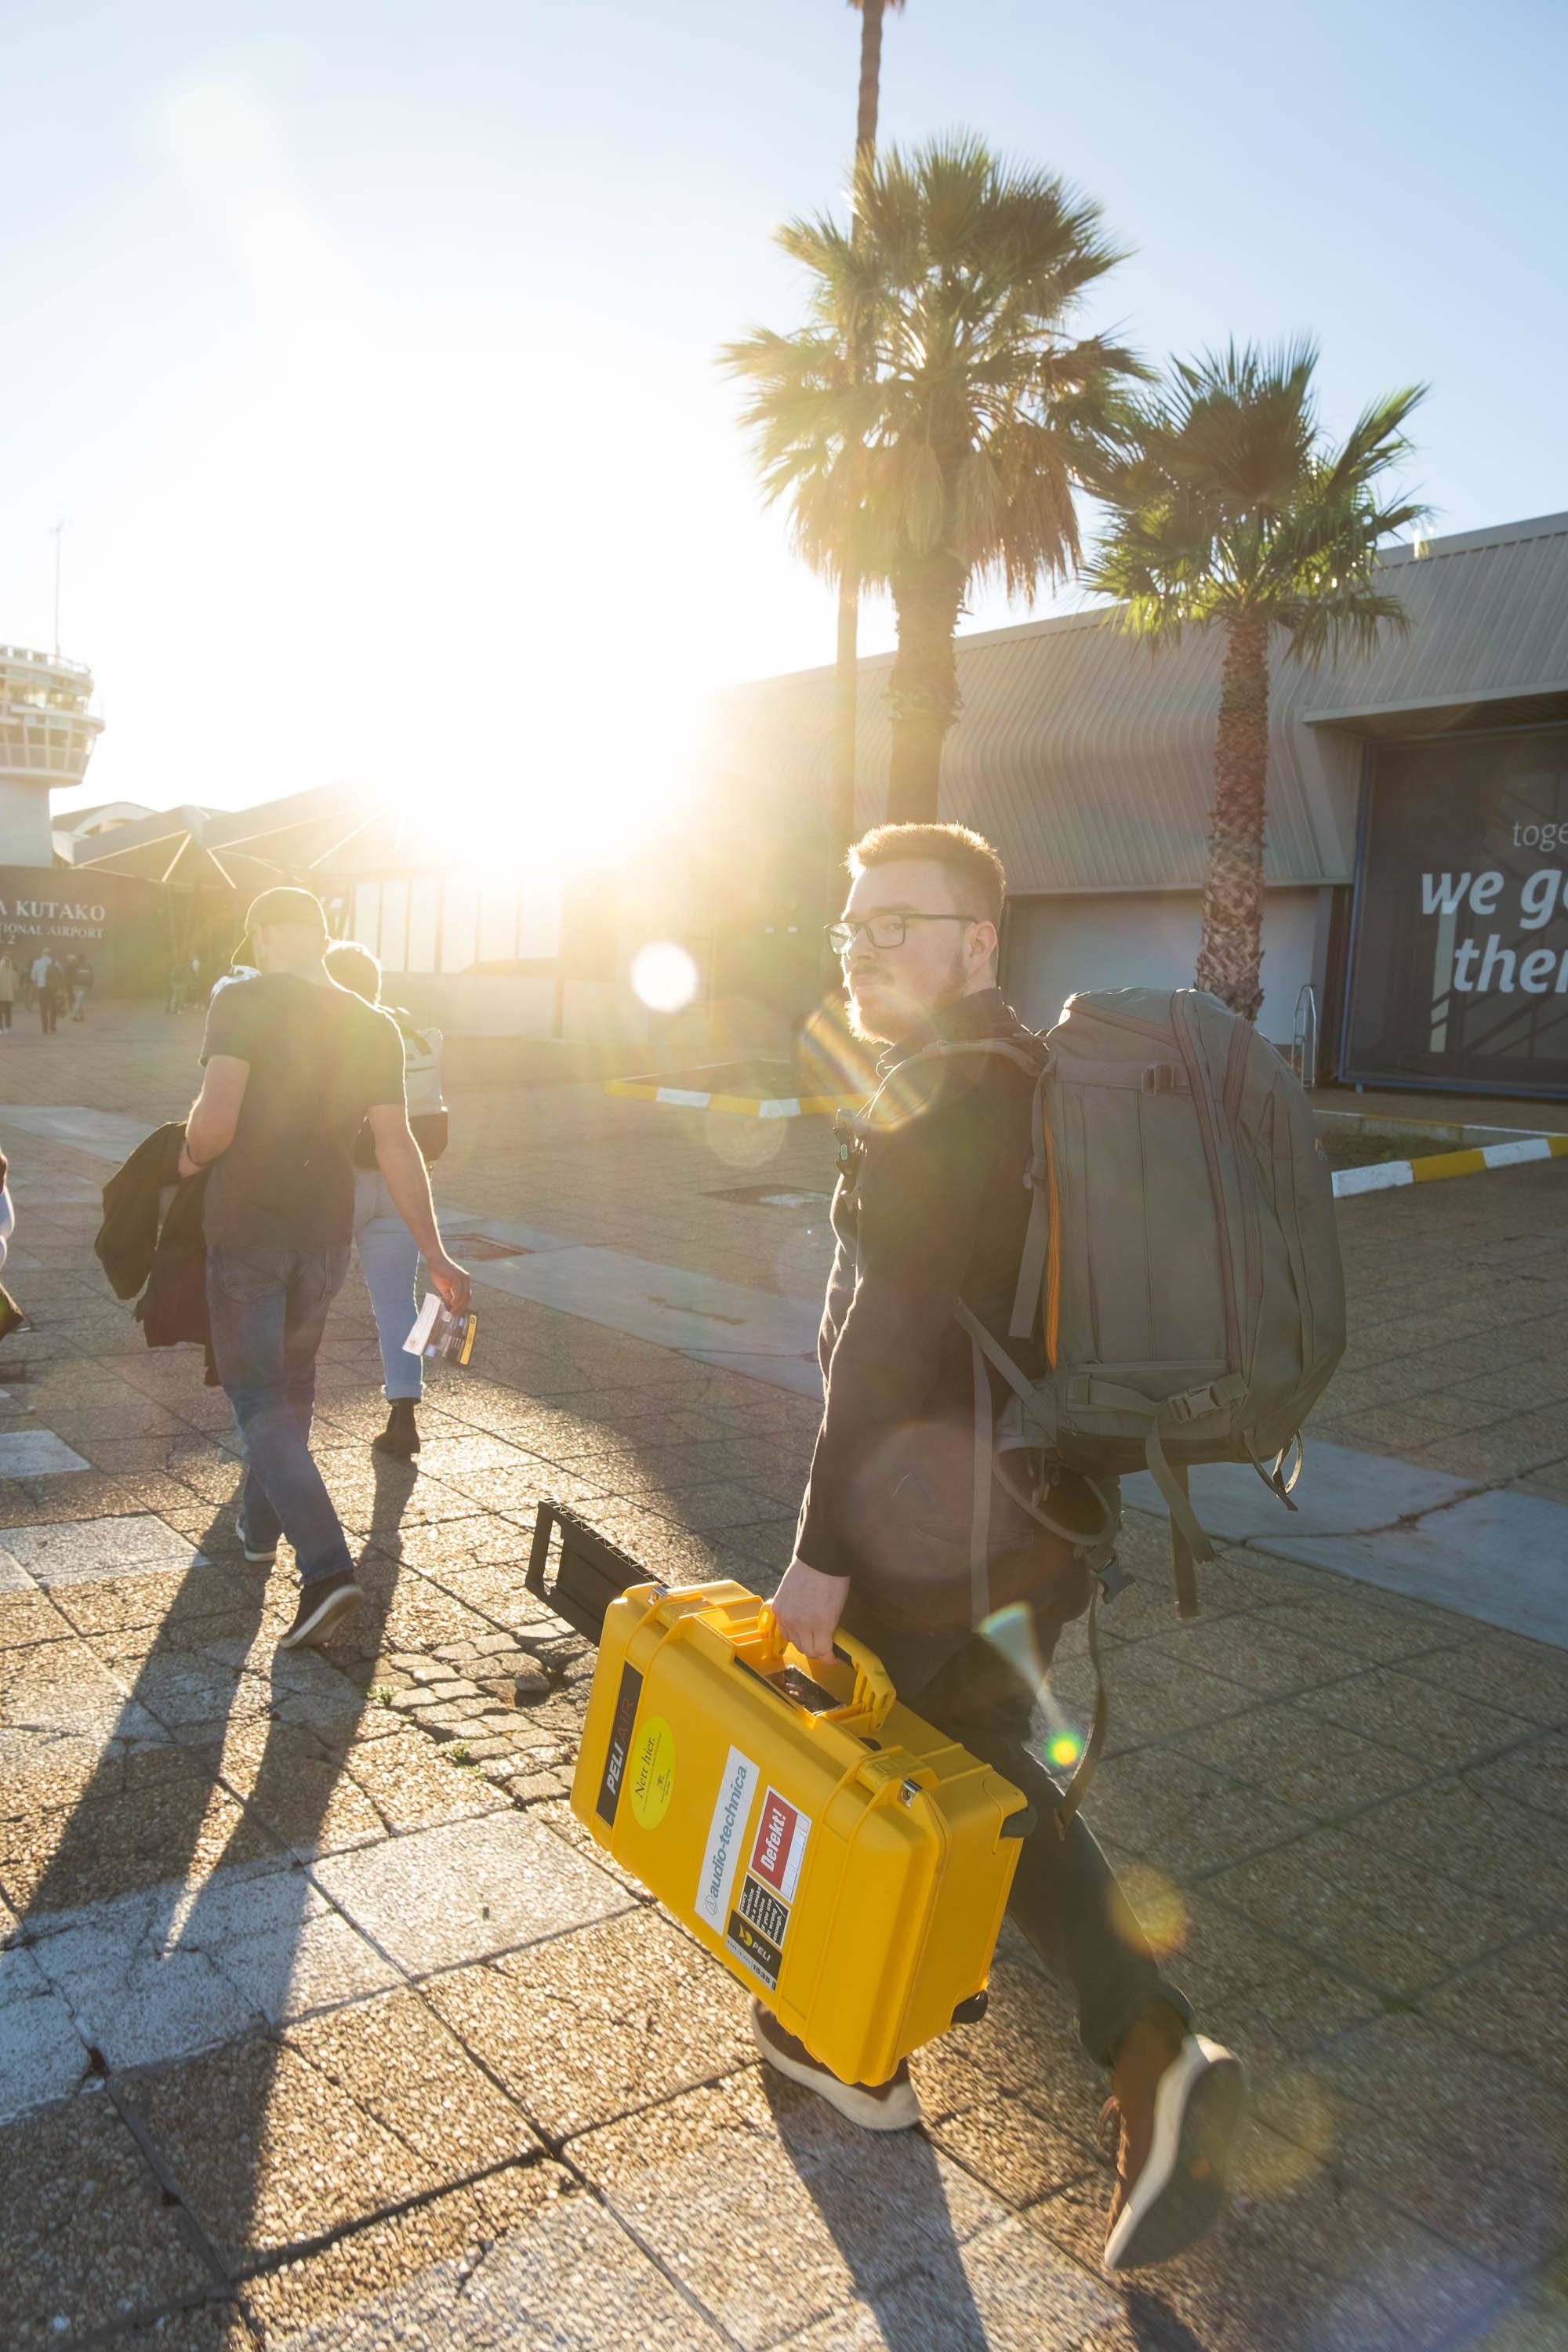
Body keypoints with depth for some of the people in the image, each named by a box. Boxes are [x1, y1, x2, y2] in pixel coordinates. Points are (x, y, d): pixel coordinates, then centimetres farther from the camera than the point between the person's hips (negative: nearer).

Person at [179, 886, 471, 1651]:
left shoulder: (243, 1002, -12)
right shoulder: (374, 1027, 2)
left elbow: (215, 1121, -22)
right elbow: (396, 1146, -1)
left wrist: (191, 1156, 1)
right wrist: (434, 1253, 2)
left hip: (246, 1229, -5)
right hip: (326, 1233, 5)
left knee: (258, 1398, 1)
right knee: (292, 1383, 23)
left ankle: (327, 1566, -13)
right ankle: (261, 1525, 41)